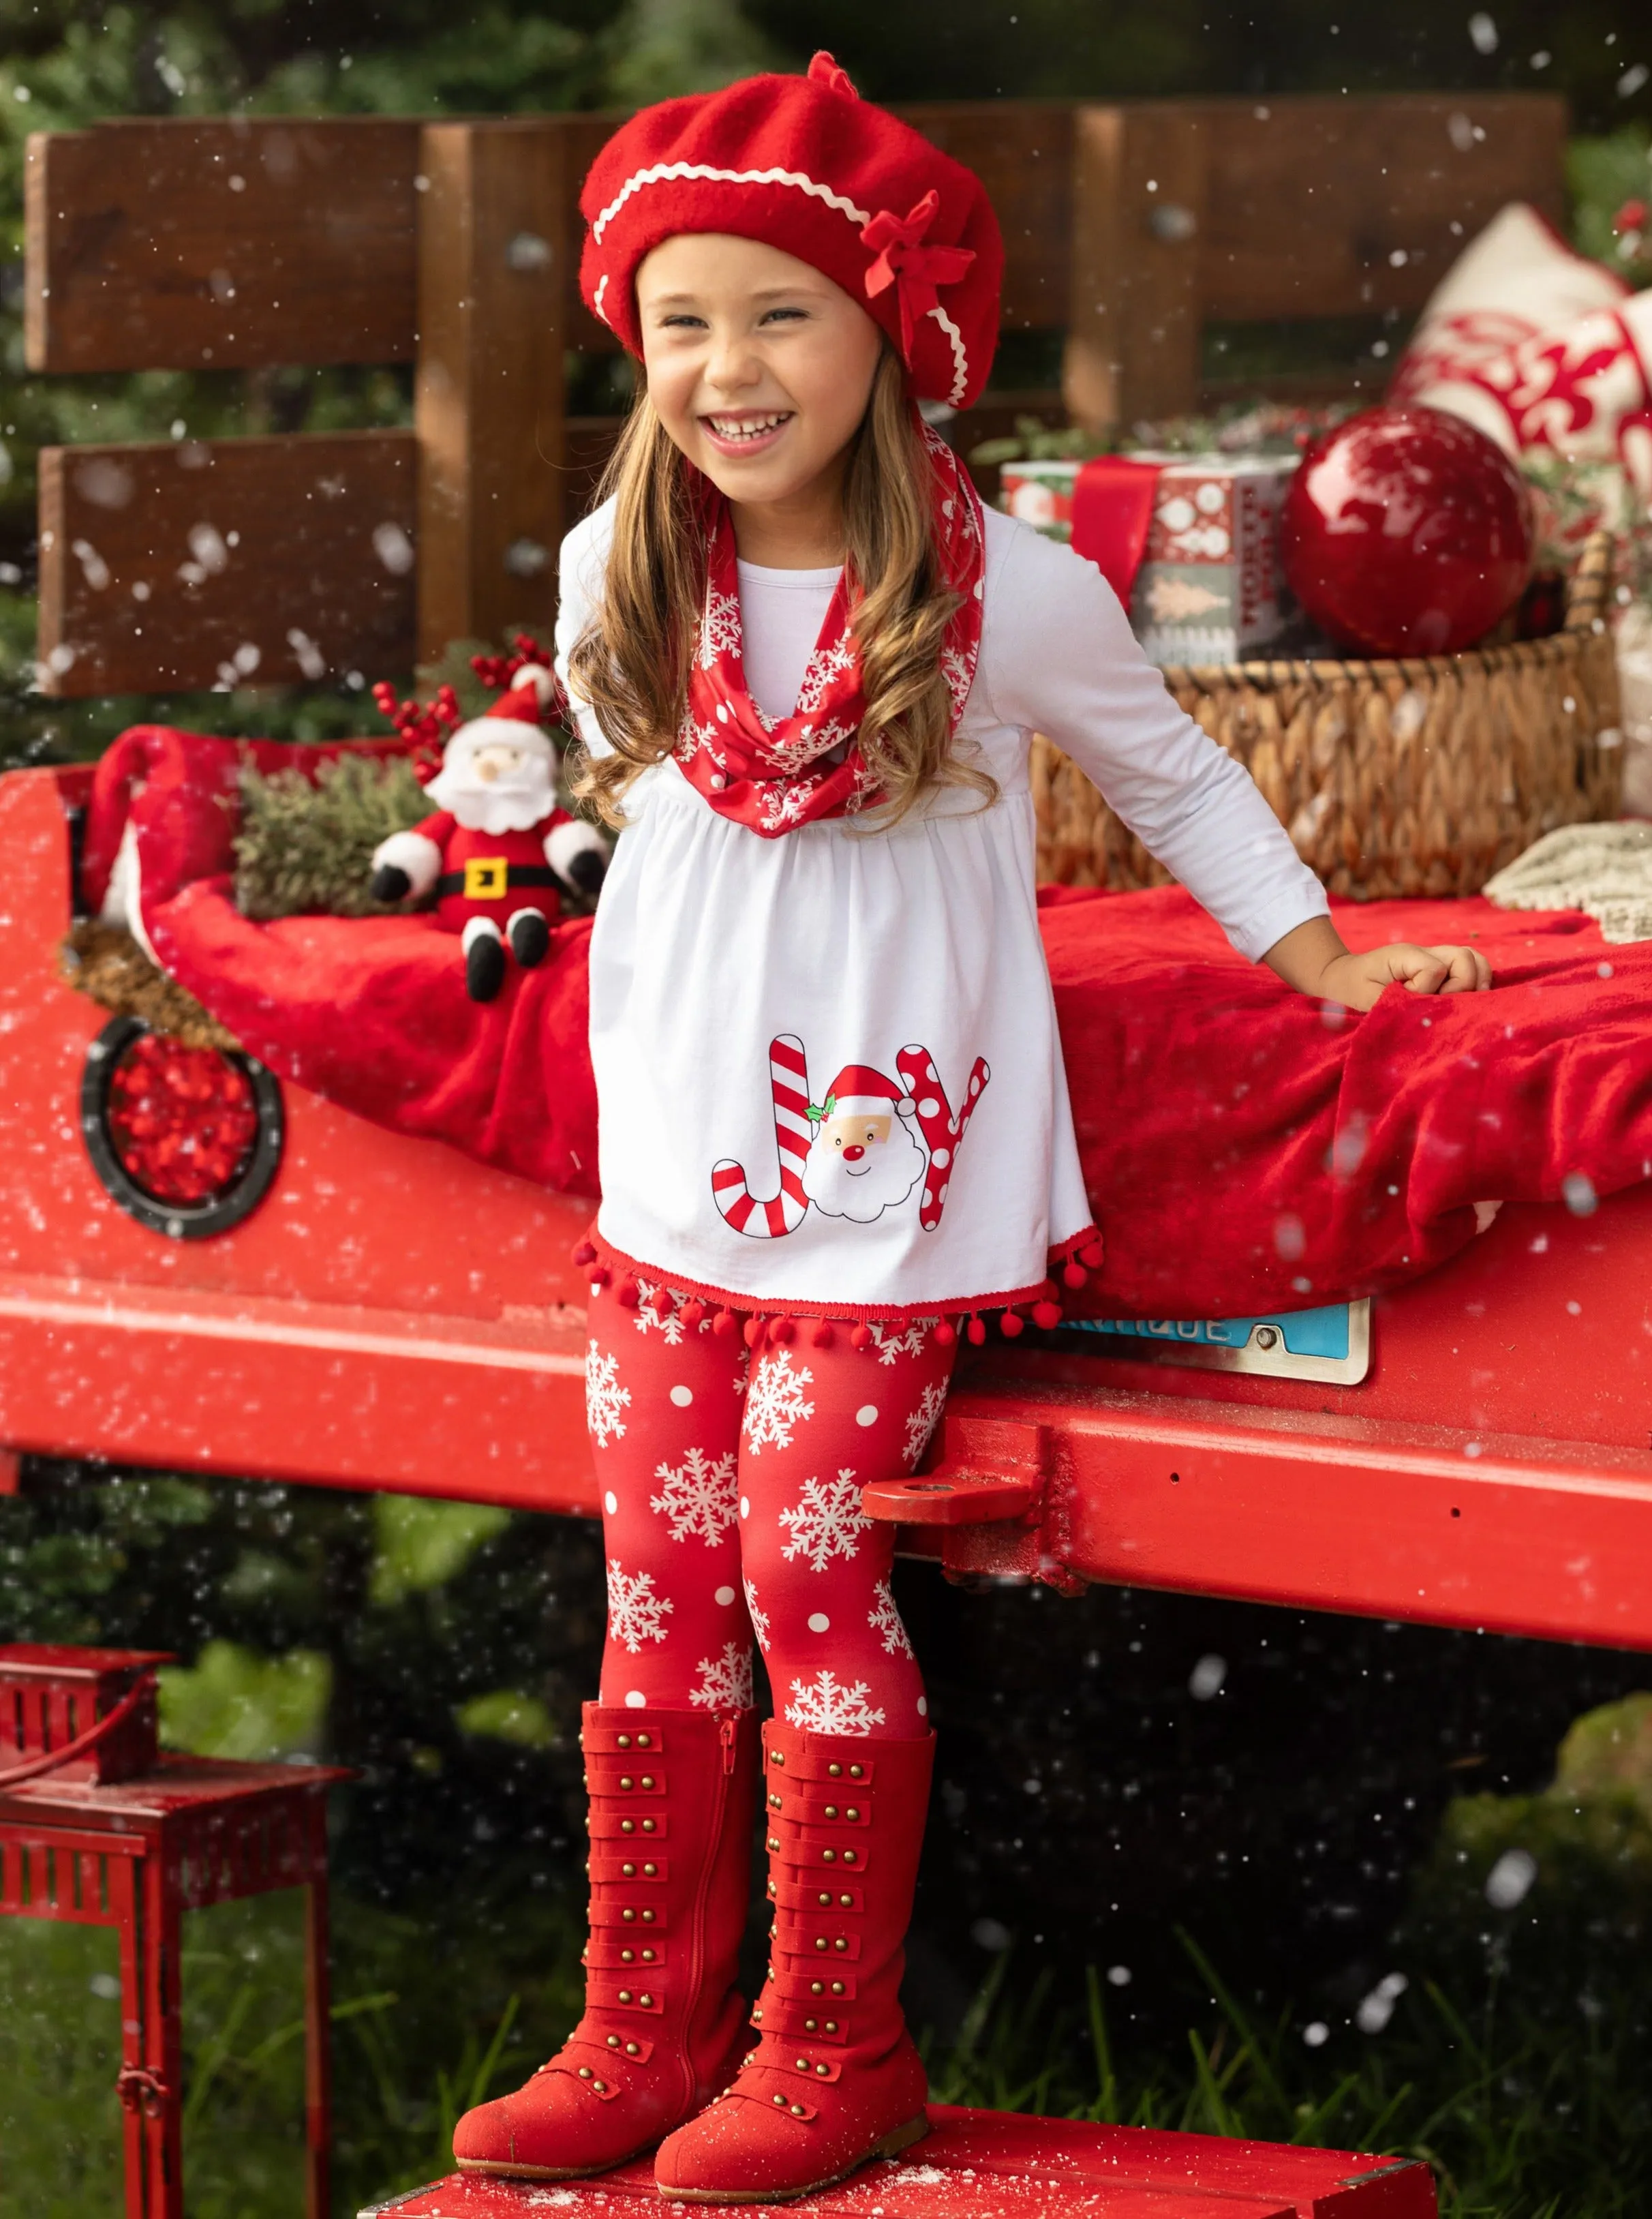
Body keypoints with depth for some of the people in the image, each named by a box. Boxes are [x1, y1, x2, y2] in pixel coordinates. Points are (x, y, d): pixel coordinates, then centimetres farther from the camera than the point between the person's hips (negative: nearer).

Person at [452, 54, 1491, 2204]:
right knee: (657, 1580, 5)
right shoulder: (621, 577, -2)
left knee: (805, 1558, -9)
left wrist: (1322, 957, 9)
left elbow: (1173, 773, 6)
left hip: (890, 1171, -4)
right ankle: (646, 2028, 14)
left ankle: (834, 2045, 3)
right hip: (677, 1159, 4)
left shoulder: (1011, 589, -12)